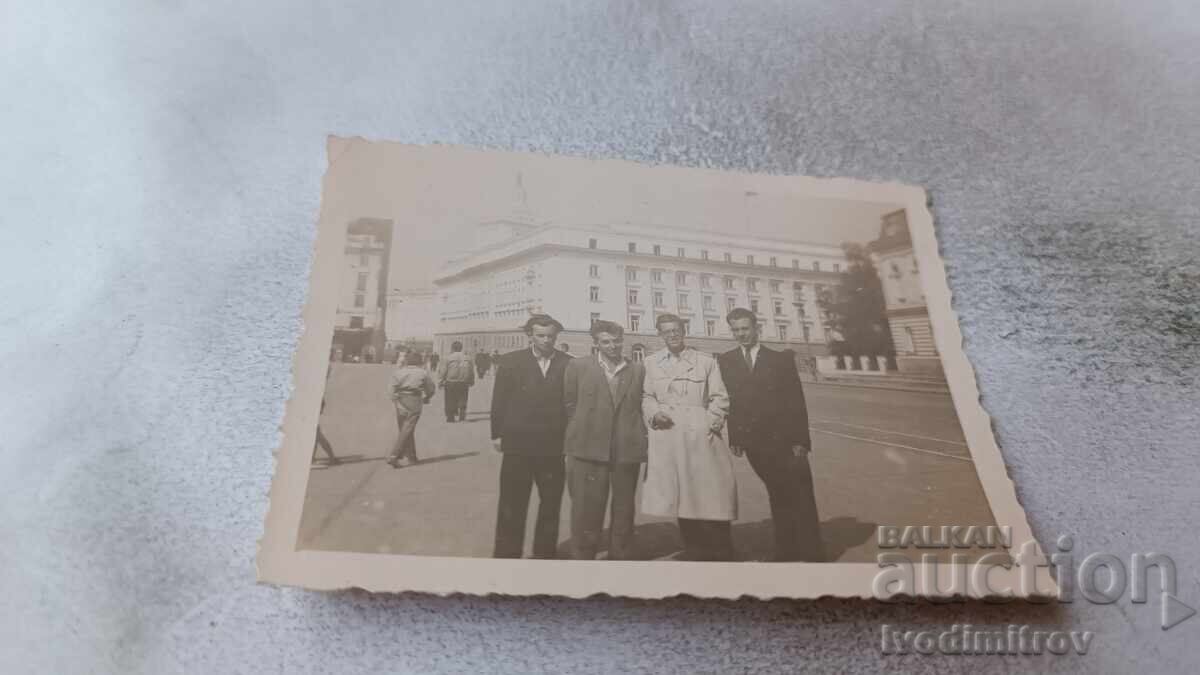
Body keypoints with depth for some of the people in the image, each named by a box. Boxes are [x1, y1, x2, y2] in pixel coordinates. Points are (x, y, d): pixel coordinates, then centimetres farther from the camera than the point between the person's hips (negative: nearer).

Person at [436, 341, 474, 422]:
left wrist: (440, 382, 3)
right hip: (464, 383, 3)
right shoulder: (467, 358, 4)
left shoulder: (448, 358, -7)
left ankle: (450, 417, 9)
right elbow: (471, 372, 8)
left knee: (450, 401, 7)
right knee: (462, 401, 12)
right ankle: (462, 416, 5)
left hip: (450, 383, -3)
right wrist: (471, 382, 18)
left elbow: (442, 372, -6)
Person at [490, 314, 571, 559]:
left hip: (554, 446, 1)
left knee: (551, 504, 12)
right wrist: (497, 434, 0)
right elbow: (499, 400, 3)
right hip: (518, 444, -1)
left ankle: (545, 553, 26)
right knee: (511, 507, 5)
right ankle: (507, 554, 16)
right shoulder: (511, 361, 1)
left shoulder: (568, 364, 1)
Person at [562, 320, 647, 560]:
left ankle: (621, 558, 21)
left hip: (627, 450, 2)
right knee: (586, 511, 1)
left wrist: (638, 437, 6)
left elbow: (641, 407, 13)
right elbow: (570, 405, 9)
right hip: (588, 449, -2)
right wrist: (582, 432, 7)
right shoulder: (577, 367, 4)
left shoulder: (638, 371, 8)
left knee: (624, 513, 10)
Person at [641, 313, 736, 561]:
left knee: (711, 493, -3)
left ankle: (720, 554, 8)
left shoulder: (707, 361, 8)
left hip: (702, 435, -1)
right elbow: (646, 397, 13)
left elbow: (720, 398, 6)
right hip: (668, 436, 2)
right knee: (680, 494, 7)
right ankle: (693, 550, 21)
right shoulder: (651, 362, 11)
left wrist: (712, 423, -9)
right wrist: (654, 413, -7)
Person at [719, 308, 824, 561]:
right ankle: (785, 550, 23)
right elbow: (727, 400, 3)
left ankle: (811, 553, 13)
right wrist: (734, 437, -5)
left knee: (801, 498, 2)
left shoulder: (781, 358, 0)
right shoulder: (725, 361, 4)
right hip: (755, 442, 1)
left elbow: (796, 401, -2)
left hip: (784, 439, -1)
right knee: (777, 497, 11)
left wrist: (800, 440, -9)